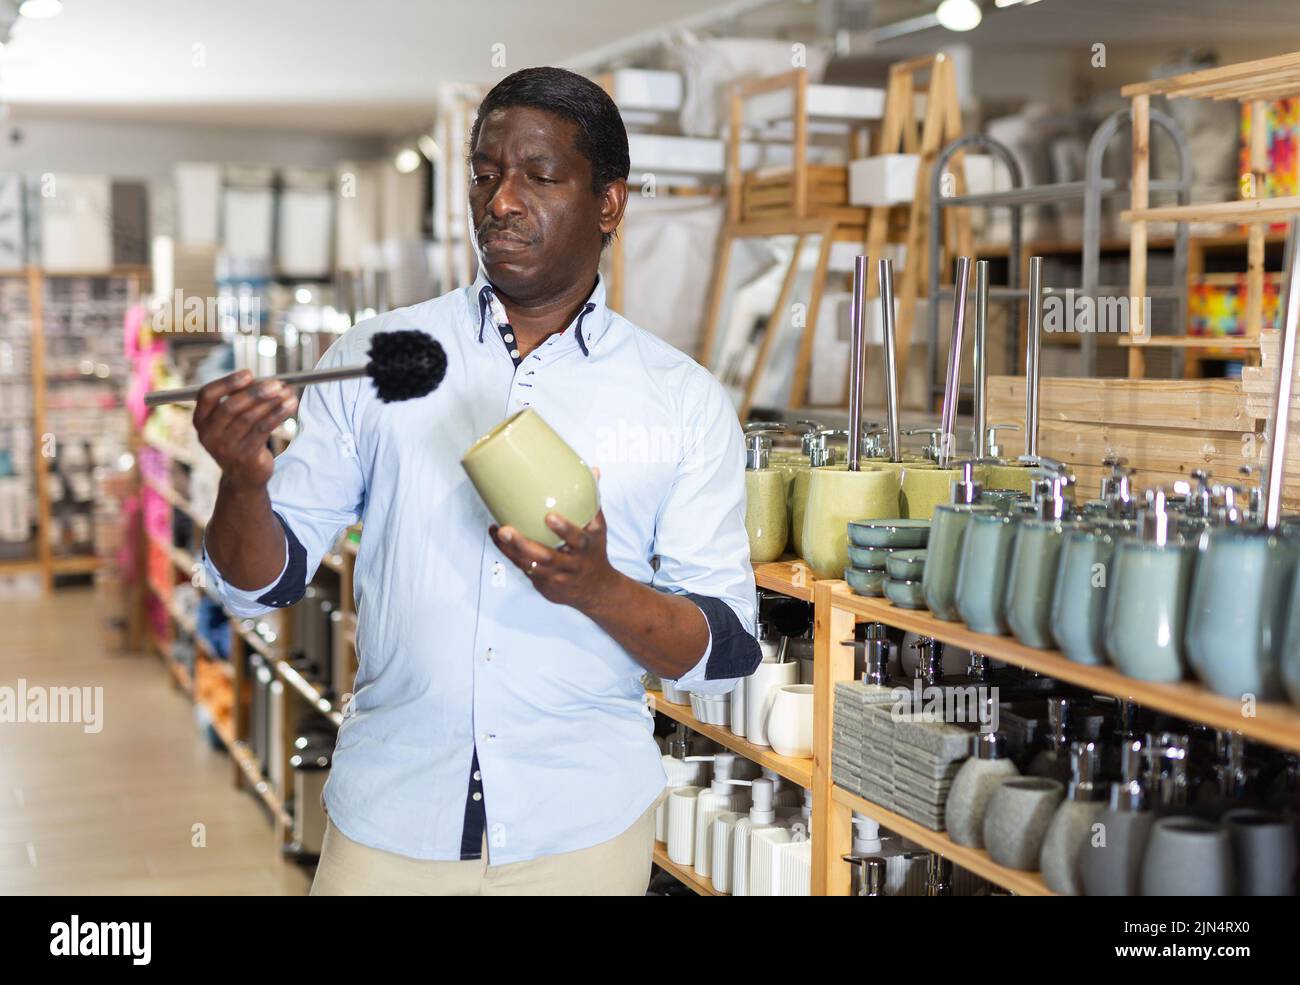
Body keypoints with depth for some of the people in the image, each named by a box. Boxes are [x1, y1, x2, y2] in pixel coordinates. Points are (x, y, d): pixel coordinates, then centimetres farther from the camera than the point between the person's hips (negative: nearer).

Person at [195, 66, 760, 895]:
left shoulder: (685, 400, -2)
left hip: (584, 825, 0)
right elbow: (265, 582, 1)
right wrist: (245, 481, -20)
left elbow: (726, 653, -4)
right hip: (387, 818, 1)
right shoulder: (375, 358, 0)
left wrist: (599, 590, -22)